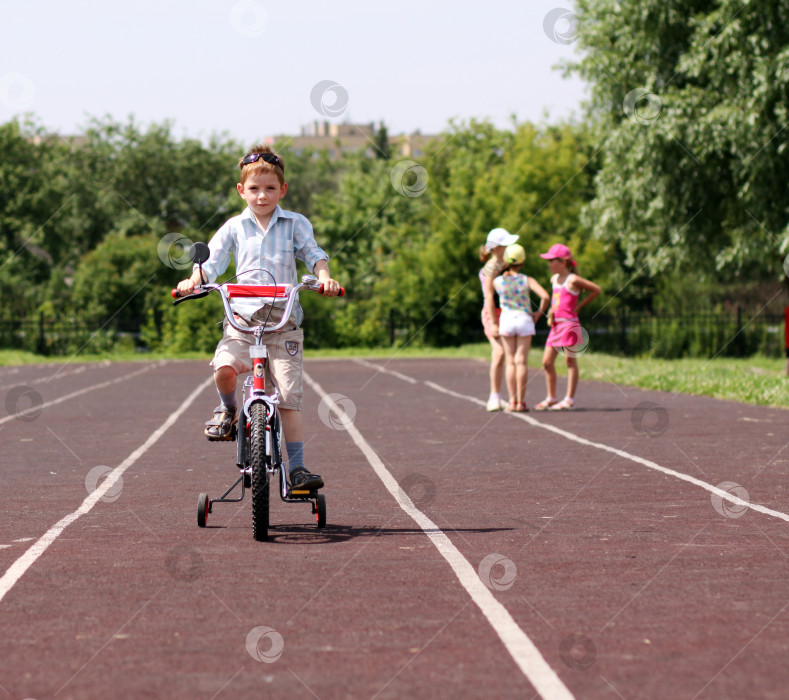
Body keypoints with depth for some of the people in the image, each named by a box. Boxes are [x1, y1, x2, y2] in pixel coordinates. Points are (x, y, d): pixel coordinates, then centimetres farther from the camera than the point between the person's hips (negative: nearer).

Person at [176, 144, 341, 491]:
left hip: (284, 318, 0)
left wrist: (324, 277, -20)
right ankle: (228, 410, 6)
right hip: (243, 315, 0)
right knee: (224, 367, -27)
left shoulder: (295, 224, 10)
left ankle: (297, 468, -1)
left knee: (289, 396, -6)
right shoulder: (234, 227, 11)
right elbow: (212, 260, 5)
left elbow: (313, 254, 1)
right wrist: (195, 279, -15)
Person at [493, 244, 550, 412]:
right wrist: (539, 313, -2)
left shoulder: (498, 281, -4)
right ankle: (521, 401, -1)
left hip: (506, 320, 1)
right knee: (521, 361, 1)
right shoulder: (527, 281, -7)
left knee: (510, 362, 7)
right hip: (524, 321, -1)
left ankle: (512, 401, 3)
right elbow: (545, 297, -18)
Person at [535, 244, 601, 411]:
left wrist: (579, 306, -3)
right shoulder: (554, 279, 13)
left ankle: (569, 399, 1)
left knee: (570, 360, -3)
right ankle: (551, 398, 16)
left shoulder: (572, 280, -9)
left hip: (569, 324, -8)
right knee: (547, 361, 6)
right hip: (556, 325, 8)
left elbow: (596, 290, -5)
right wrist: (551, 312, 11)